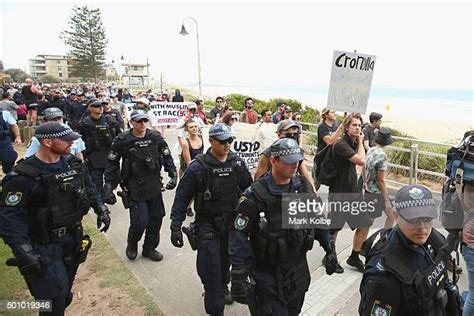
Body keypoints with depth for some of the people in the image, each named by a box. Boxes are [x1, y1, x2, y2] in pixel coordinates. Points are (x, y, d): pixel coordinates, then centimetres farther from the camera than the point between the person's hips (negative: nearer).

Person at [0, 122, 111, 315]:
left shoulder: (73, 163, -2)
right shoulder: (23, 176, -22)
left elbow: (89, 188, 13)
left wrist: (101, 209, 4)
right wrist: (24, 253, -25)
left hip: (73, 237, 6)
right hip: (44, 246, -6)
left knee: (65, 291, 24)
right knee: (54, 299, 3)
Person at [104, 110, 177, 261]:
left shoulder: (155, 137, 0)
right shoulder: (122, 140, -8)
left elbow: (167, 157, 9)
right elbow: (112, 164, -3)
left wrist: (173, 174, -1)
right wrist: (109, 187, -5)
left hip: (154, 185, 4)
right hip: (134, 187, -4)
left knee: (156, 218, 9)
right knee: (140, 221, -7)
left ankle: (149, 248, 31)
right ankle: (132, 245, 26)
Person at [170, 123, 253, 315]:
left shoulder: (237, 163, -4)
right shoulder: (198, 167, -16)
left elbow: (248, 190, 6)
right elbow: (182, 197, -11)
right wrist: (175, 226, -14)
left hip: (232, 222, 4)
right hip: (208, 224, -4)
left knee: (226, 260, 22)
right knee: (210, 269, -3)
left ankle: (223, 287, 51)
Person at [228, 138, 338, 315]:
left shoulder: (304, 187, -5)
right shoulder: (255, 195, -21)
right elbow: (239, 237, -18)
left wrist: (329, 249, 8)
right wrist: (239, 277, -18)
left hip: (299, 269, 5)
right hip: (267, 273, -5)